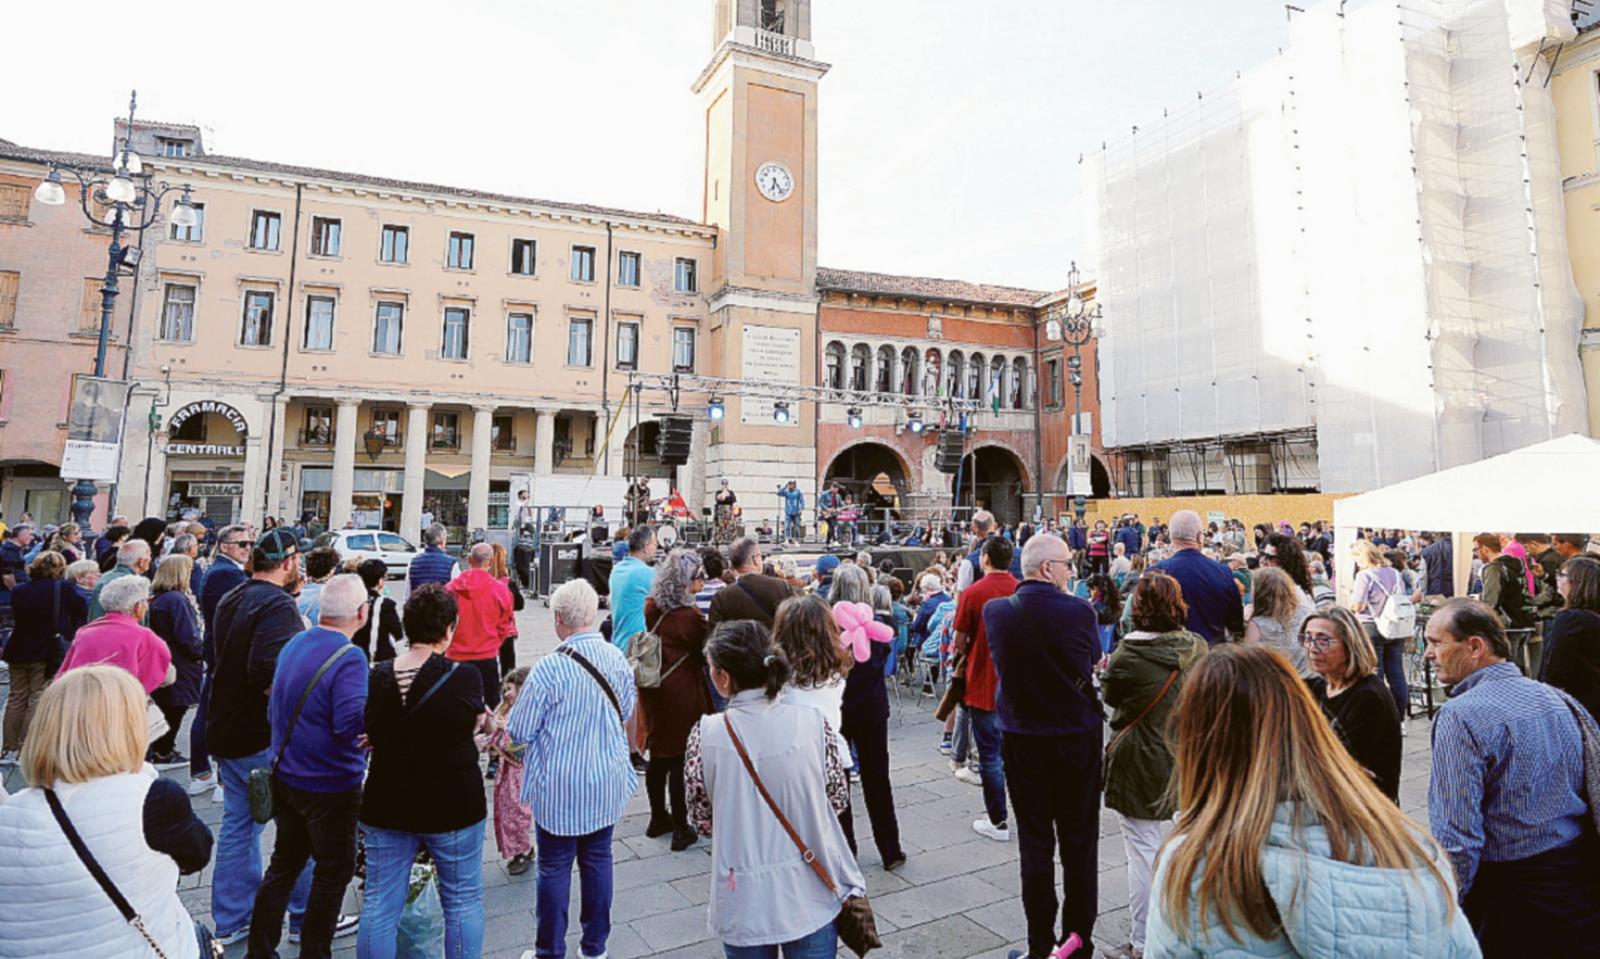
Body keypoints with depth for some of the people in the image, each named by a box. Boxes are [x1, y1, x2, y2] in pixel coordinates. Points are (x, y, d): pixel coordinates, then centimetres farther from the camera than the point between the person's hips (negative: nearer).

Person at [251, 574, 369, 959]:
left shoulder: (293, 645, 2)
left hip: (286, 778, 8)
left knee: (283, 864, 22)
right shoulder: (349, 658, -25)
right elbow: (350, 724, -32)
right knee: (334, 871, 11)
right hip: (331, 784, -7)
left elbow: (274, 710, 14)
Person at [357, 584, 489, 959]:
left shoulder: (375, 678, -8)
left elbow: (374, 735, 6)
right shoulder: (466, 678, -21)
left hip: (388, 806, 4)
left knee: (379, 904, 17)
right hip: (453, 807, -3)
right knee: (463, 901, 14)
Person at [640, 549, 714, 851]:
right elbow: (706, 652, -10)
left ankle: (658, 819, 34)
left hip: (654, 689, 7)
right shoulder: (689, 616, -22)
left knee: (659, 754, 19)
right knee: (681, 759, 4)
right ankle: (681, 829, 14)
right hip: (681, 693, -7)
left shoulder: (652, 607, -1)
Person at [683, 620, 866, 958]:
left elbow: (703, 822, -3)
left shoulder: (707, 735, -16)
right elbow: (839, 799, 0)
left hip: (744, 903, 0)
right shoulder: (812, 722, -14)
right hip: (811, 895, 1)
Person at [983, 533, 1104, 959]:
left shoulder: (995, 612, -10)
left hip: (1021, 740, 1)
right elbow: (1094, 662, -3)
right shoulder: (1079, 610, -17)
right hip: (1078, 737, -1)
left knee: (1034, 843, 12)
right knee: (1079, 843, 14)